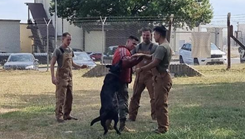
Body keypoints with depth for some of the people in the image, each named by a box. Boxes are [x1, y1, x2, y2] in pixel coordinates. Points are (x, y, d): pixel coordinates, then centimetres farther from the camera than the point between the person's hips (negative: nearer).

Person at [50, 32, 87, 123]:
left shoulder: (70, 50, 13)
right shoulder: (58, 51, -9)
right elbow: (52, 64, -11)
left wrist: (79, 67, 9)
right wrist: (53, 77, -19)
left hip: (69, 77, 7)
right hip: (61, 77, -7)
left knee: (69, 97, 10)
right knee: (61, 97, -8)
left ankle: (67, 115, 19)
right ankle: (59, 116, -2)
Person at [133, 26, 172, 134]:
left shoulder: (162, 47, -17)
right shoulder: (165, 46, 17)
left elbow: (154, 63, -20)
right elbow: (154, 57, 28)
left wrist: (141, 69, -10)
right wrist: (142, 55, 20)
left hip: (161, 78, -11)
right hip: (161, 77, 11)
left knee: (160, 103, -7)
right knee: (159, 103, 14)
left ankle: (163, 127, -4)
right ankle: (162, 126, 19)